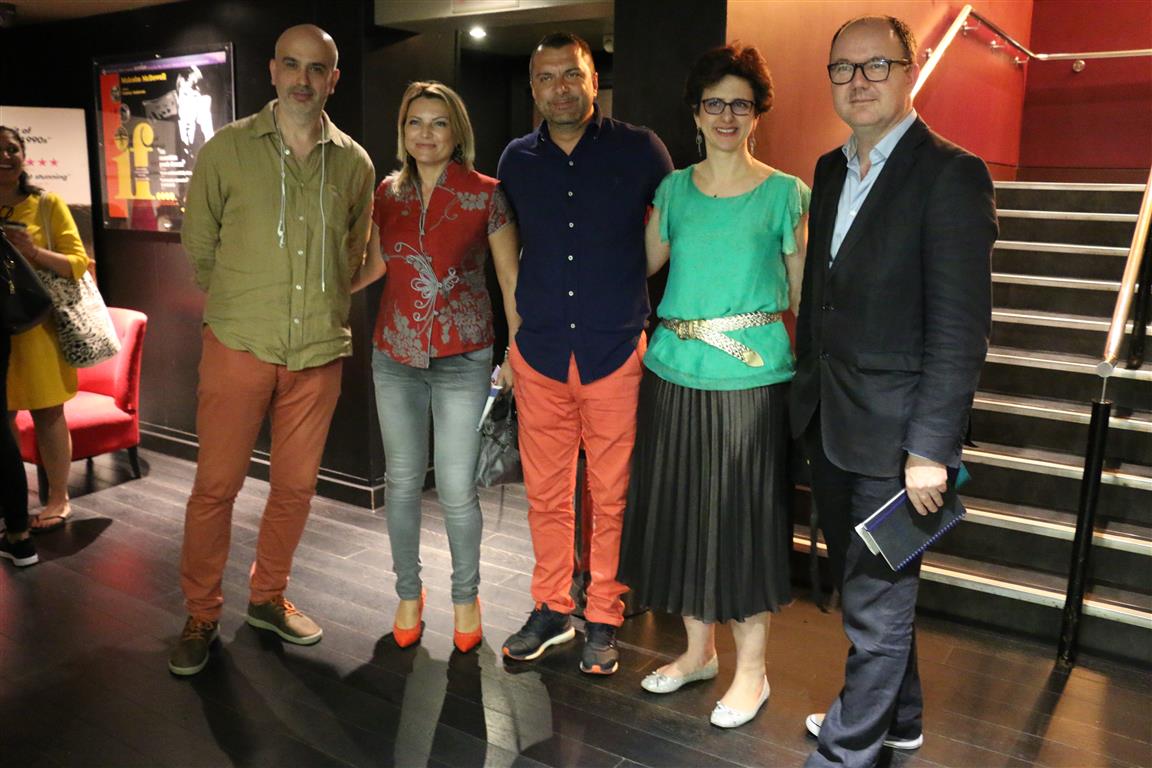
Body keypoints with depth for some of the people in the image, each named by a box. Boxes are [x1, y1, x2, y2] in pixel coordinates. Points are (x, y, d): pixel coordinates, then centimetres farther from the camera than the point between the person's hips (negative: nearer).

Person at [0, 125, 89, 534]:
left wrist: (33, 252, -19)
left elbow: (79, 264, -2)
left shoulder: (47, 204, 1)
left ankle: (58, 500, 13)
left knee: (47, 412, 2)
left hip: (38, 324, -3)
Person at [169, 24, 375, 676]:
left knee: (296, 485, 11)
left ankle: (269, 597, 31)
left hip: (320, 352, 2)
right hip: (239, 347, -2)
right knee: (216, 484, 3)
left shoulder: (354, 163, 6)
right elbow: (199, 245, 7)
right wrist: (240, 308, 10)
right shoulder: (227, 149, 0)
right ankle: (201, 616, 21)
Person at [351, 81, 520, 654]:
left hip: (462, 360, -3)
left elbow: (511, 278, -2)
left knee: (456, 490, -1)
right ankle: (408, 593, 30)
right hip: (395, 356, 4)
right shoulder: (388, 193, 6)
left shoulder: (485, 195, -6)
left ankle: (466, 596, 23)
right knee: (402, 480, 11)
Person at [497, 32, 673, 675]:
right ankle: (552, 609, 27)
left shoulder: (639, 150, -1)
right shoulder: (518, 160, 9)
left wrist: (613, 285, 6)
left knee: (612, 496, 5)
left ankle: (604, 620, 22)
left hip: (616, 352, -2)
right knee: (545, 493, 10)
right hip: (539, 352, 3)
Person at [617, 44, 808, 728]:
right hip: (675, 374, 4)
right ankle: (699, 648, 30)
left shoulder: (785, 193, 0)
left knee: (746, 515, 3)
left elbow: (803, 293, 1)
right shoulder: (675, 188, 10)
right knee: (681, 509, 10)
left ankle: (751, 667, 20)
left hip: (753, 377, -4)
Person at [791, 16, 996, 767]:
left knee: (877, 598, 6)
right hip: (829, 422, 8)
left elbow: (961, 328, -17)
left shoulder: (951, 175, -13)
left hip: (892, 431, -7)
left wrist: (931, 449, -20)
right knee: (862, 583, 21)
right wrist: (806, 390, 11)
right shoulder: (831, 170, 10)